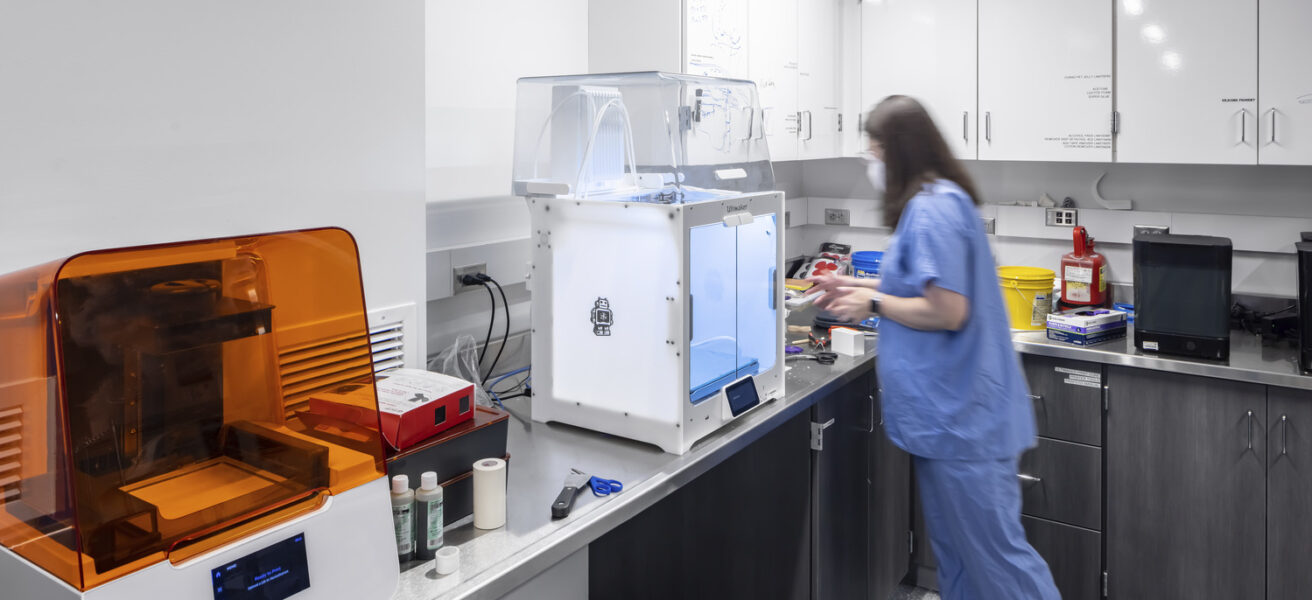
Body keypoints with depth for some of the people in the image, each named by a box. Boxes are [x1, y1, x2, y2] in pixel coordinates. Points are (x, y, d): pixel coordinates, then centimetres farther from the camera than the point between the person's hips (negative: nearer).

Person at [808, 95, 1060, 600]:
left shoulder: (932, 210, -18)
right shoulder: (942, 200, 14)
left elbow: (947, 311, -22)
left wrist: (874, 304, -11)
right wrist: (858, 286, 17)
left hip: (960, 418, -11)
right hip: (948, 412, 11)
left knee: (994, 550, 0)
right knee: (955, 550, 19)